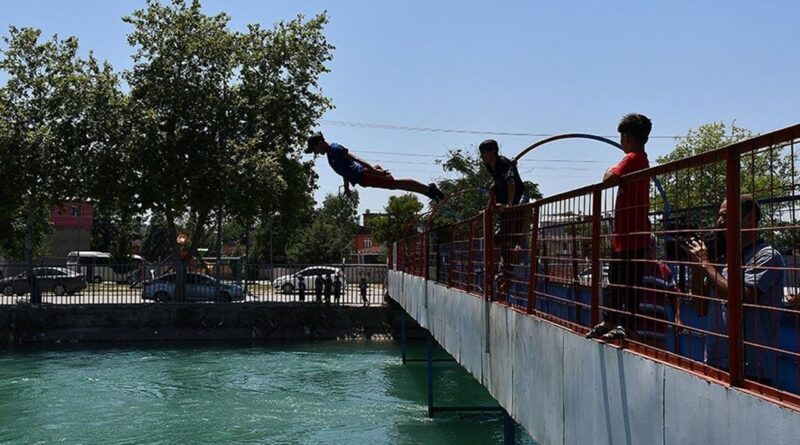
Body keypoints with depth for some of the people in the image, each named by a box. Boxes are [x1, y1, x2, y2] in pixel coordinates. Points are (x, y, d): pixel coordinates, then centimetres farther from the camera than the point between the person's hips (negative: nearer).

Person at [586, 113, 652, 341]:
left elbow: (609, 179, -26)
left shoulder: (632, 159, -14)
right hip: (623, 232, 10)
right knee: (616, 280, 16)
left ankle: (627, 325, 2)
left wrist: (608, 171, -10)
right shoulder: (641, 159, 16)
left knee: (628, 281, -4)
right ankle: (610, 321, 25)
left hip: (631, 234, -10)